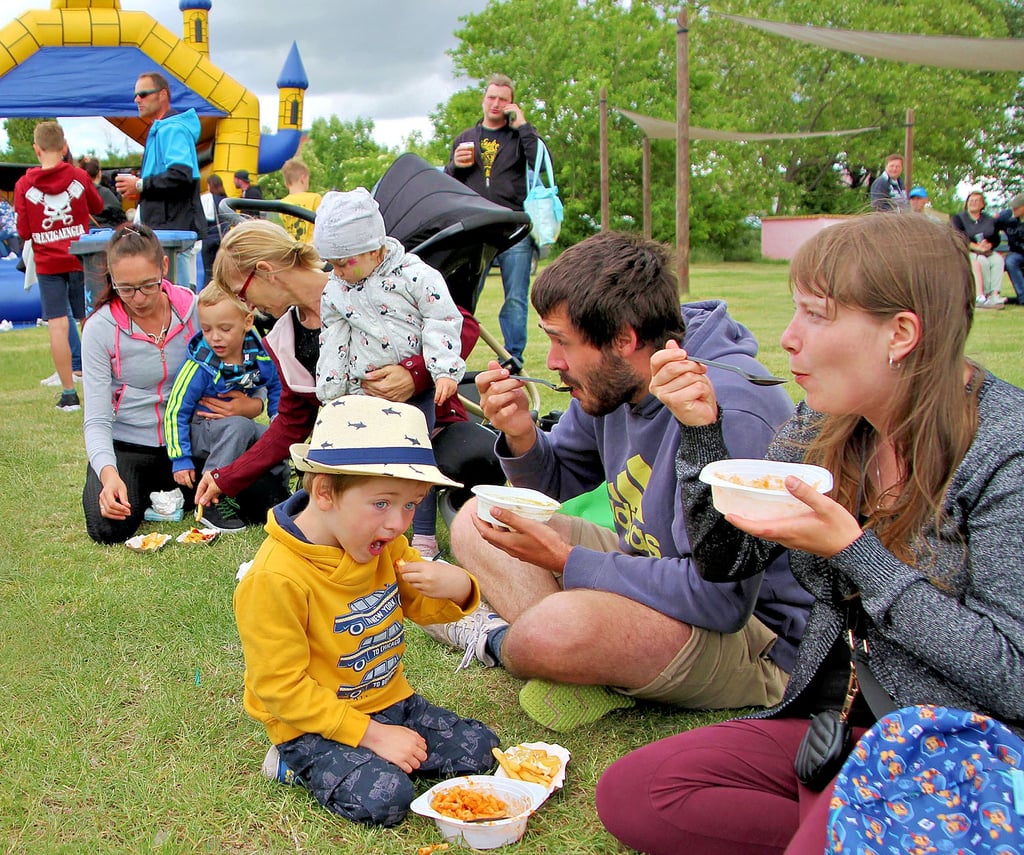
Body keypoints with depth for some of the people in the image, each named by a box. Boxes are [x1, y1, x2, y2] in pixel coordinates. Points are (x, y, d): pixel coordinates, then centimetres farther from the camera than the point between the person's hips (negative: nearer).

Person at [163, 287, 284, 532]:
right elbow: (176, 411, -16)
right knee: (239, 426, -36)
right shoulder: (199, 365, -21)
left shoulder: (260, 355, -8)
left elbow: (275, 386, 14)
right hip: (200, 430, -5)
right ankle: (210, 502, -27)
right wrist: (180, 459, -18)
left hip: (240, 426, 6)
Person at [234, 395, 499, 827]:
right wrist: (371, 734, -23)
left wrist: (457, 587, -15)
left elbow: (422, 606, 11)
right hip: (316, 724, -7)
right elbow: (280, 686, -22)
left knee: (479, 748, -1)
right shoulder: (275, 579, -26)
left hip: (389, 701, 7)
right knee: (383, 799, -26)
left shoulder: (384, 546, -3)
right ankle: (297, 762, -1)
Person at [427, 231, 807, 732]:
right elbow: (557, 483, 13)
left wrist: (564, 560, -26)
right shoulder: (615, 380, -2)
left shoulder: (730, 413, -29)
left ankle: (502, 640, -3)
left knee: (555, 630, -36)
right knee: (475, 523, 5)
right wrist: (520, 435, -10)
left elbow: (722, 599, -30)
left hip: (758, 639, -9)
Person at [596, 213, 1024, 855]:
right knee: (628, 796, -7)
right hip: (828, 720, 6)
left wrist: (853, 550, -25)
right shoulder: (825, 425, 0)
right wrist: (702, 432, -8)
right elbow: (727, 562, 7)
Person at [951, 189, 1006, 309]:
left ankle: (995, 294, -39)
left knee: (998, 259, -28)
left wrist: (989, 245, -16)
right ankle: (981, 296, -41)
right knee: (982, 261, -34)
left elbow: (996, 238, 9)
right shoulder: (958, 218, 6)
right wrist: (976, 247, -23)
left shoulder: (990, 220, 18)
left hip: (986, 252, 4)